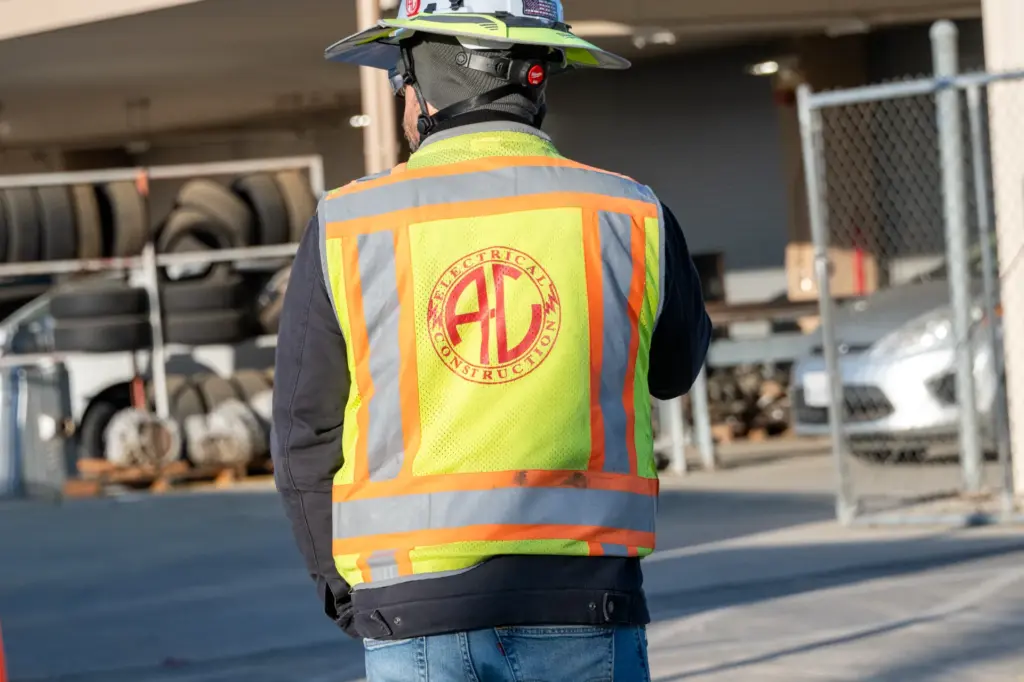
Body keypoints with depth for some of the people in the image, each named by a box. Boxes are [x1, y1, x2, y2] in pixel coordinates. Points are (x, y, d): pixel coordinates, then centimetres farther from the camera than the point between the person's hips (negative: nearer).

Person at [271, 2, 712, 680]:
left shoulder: (346, 229, -2)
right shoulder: (632, 219, 0)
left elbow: (307, 445, 3)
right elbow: (673, 368, 20)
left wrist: (350, 596, 19)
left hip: (419, 626, -1)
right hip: (584, 623, 1)